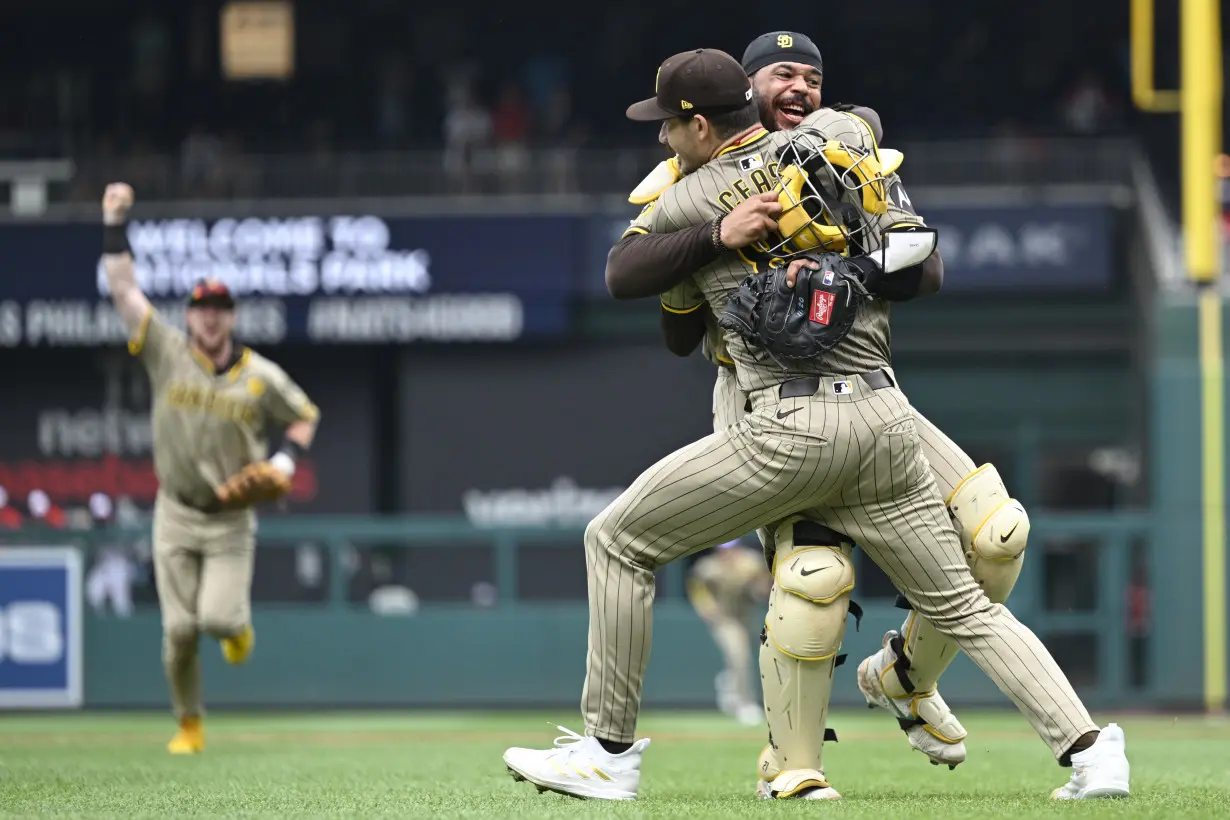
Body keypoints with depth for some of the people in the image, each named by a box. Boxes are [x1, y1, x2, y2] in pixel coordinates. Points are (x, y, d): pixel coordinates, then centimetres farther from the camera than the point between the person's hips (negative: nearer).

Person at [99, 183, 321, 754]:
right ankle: (189, 725, 14)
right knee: (179, 629, -3)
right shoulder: (167, 354, -4)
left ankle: (239, 623, 23)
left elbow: (305, 416, 11)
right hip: (176, 515, 1)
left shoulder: (261, 377, -3)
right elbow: (122, 287, -7)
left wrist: (285, 461, -7)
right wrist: (115, 222, -13)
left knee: (218, 617, -15)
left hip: (232, 519, -1)